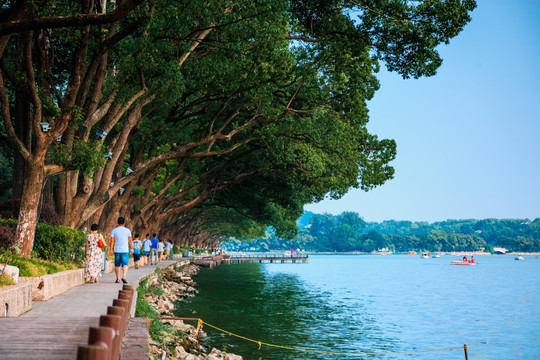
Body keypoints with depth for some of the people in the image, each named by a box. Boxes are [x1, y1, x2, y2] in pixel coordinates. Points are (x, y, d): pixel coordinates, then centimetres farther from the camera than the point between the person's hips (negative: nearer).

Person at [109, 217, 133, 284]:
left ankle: (117, 279, 17)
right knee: (125, 264, -3)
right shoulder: (127, 230, 0)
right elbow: (130, 240, 4)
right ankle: (124, 277, -23)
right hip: (125, 250, -1)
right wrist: (131, 248, 16)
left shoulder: (114, 230, 0)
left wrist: (111, 249, 2)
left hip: (117, 250, 2)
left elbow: (112, 241, -3)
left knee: (117, 265, 12)